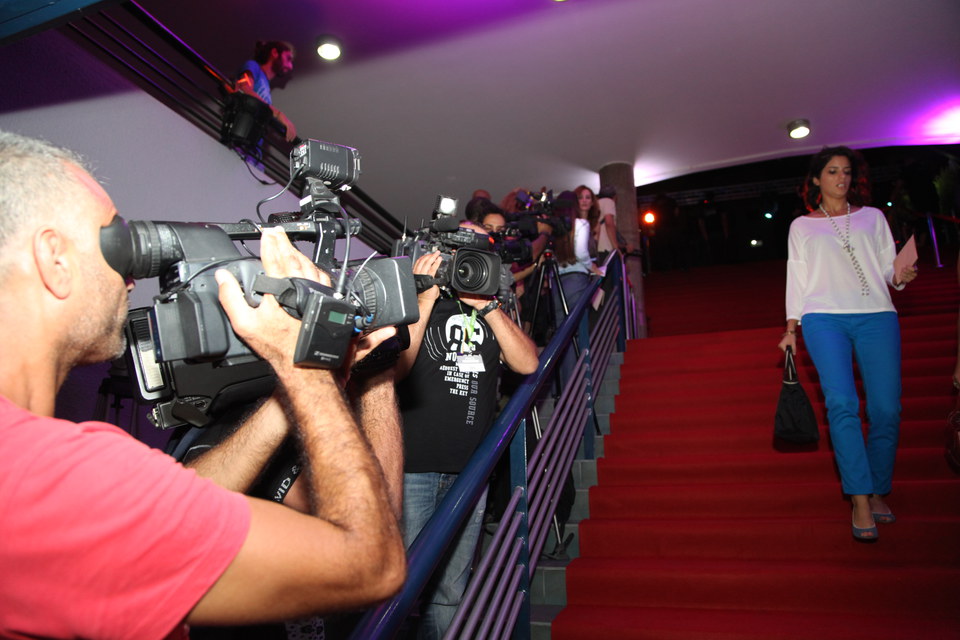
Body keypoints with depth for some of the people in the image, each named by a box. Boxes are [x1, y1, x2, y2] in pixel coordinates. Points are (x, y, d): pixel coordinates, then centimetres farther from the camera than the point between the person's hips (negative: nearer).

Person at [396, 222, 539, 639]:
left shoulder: (493, 312, 16)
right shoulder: (419, 299, 4)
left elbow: (527, 363, -1)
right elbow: (394, 368, -11)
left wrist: (487, 305, -7)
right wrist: (426, 296, -12)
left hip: (469, 472, 4)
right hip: (412, 467, -3)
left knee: (449, 595, 11)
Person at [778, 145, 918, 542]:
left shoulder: (873, 217, 21)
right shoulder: (802, 226, 19)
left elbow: (888, 267, 17)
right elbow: (797, 277, 15)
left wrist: (900, 277, -6)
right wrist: (790, 328, 9)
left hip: (877, 316, 2)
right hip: (824, 319, -1)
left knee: (886, 409, -7)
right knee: (841, 403, -18)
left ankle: (878, 492, 11)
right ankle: (860, 501, -15)